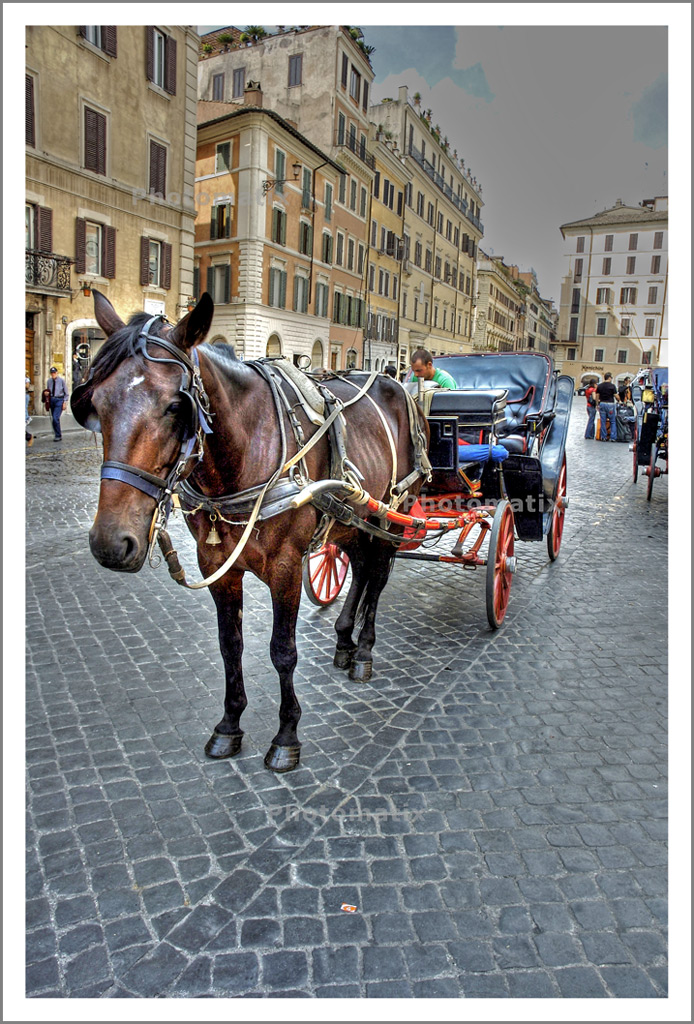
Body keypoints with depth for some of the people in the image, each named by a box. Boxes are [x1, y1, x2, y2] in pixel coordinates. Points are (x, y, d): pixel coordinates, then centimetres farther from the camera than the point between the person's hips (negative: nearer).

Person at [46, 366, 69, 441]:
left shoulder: (61, 380, -4)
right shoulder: (49, 381, 8)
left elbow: (66, 393, -1)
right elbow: (47, 392, 17)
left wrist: (65, 402, -7)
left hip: (59, 400, -5)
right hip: (52, 400, 5)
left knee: (55, 418, -16)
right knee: (53, 419, 8)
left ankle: (58, 436, -7)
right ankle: (58, 435, 19)